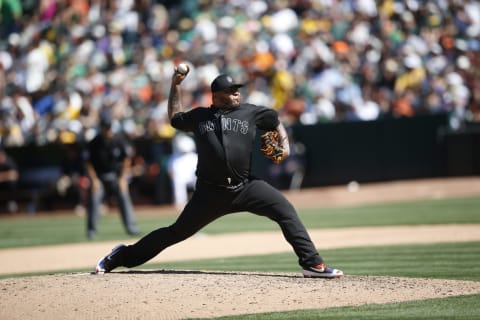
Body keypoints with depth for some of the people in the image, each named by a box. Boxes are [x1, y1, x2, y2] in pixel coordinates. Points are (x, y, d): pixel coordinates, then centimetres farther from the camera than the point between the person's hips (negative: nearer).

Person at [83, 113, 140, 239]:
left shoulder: (120, 140, -6)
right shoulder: (94, 143, -8)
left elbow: (127, 159, 0)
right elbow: (88, 162, -1)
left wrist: (123, 178, -5)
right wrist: (94, 180, -8)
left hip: (117, 176, 0)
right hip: (99, 177, 0)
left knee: (124, 196, -15)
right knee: (94, 198, -14)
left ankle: (131, 226, -12)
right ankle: (91, 230, -4)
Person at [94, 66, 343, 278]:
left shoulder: (249, 112, 9)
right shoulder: (199, 116, 10)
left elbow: (275, 121, 24)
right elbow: (175, 118, 29)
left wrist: (285, 143, 8)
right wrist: (175, 86, 23)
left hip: (245, 187, 1)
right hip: (210, 191, -1)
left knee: (286, 211, -16)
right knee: (178, 232, 2)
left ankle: (312, 264, -13)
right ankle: (121, 256, 17)